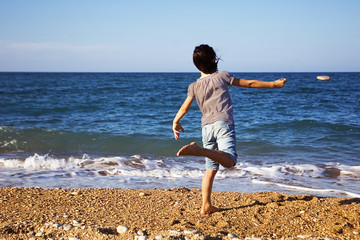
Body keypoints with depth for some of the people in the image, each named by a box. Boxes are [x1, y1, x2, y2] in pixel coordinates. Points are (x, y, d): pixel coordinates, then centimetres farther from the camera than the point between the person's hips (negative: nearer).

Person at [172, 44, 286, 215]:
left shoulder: (194, 86, 15)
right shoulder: (222, 76, 9)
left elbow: (184, 107, 14)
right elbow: (250, 84, 13)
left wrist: (176, 122, 32)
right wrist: (274, 84, 22)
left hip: (206, 127, 5)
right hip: (223, 123, -5)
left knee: (210, 168, 11)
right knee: (229, 161, -22)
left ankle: (206, 206, 6)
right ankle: (199, 150, -44)